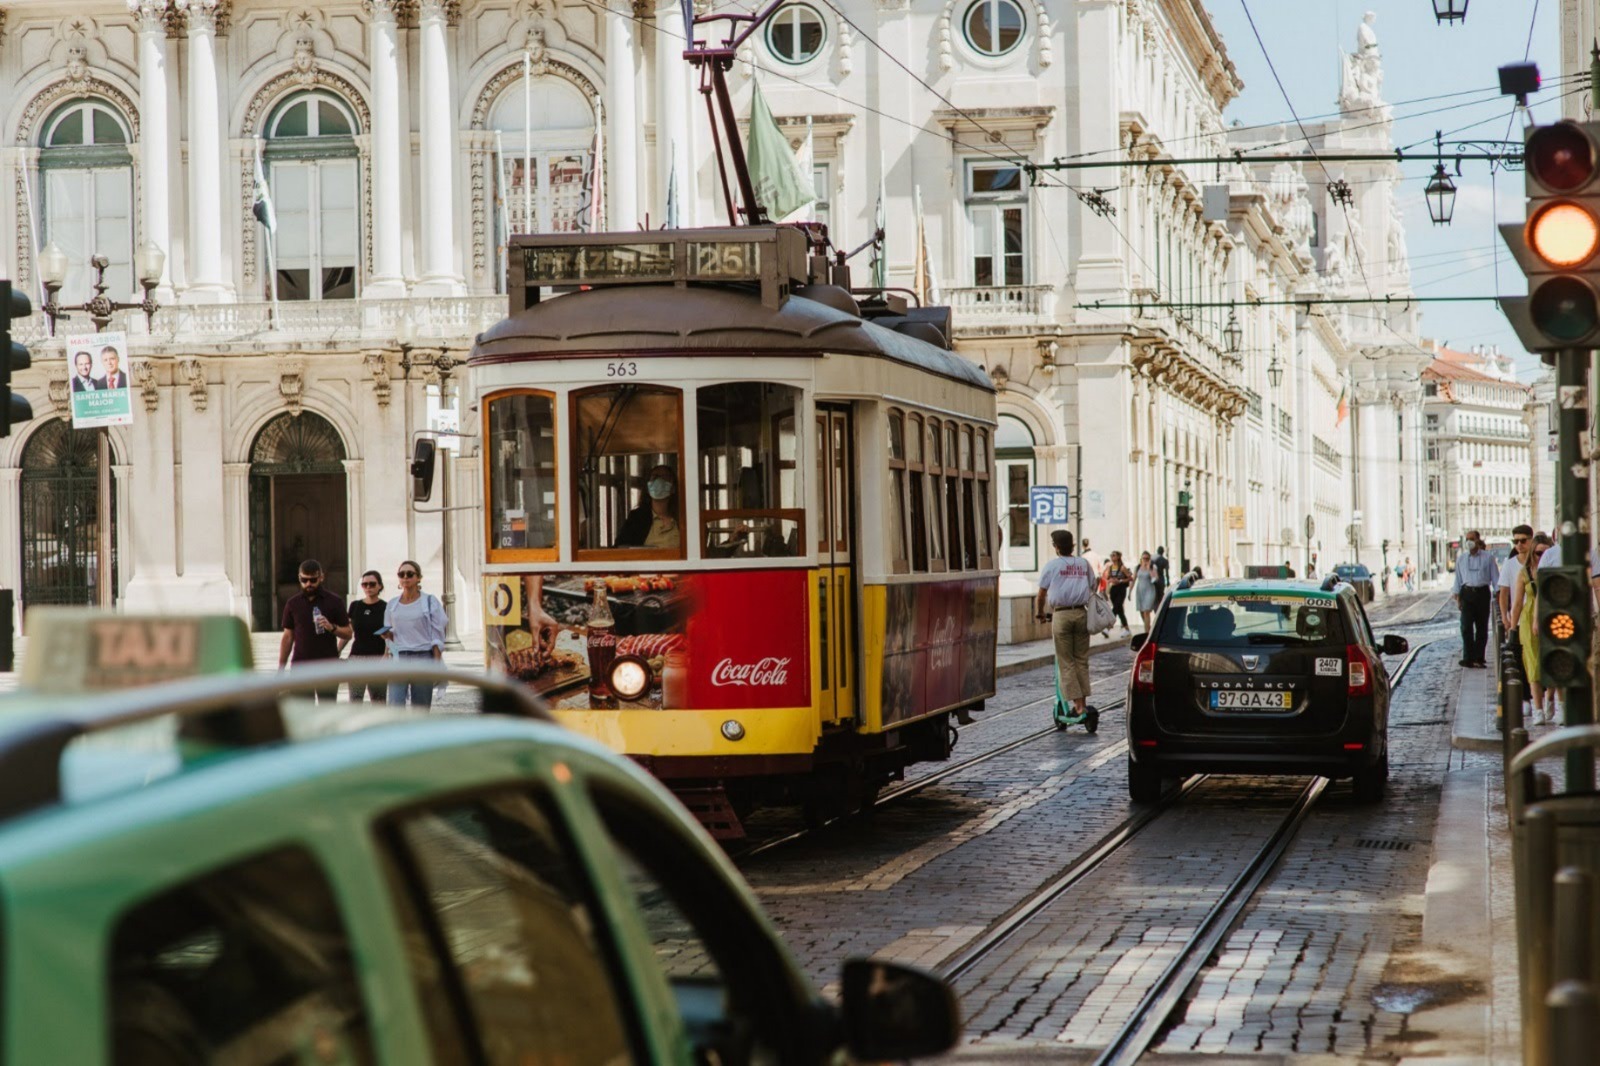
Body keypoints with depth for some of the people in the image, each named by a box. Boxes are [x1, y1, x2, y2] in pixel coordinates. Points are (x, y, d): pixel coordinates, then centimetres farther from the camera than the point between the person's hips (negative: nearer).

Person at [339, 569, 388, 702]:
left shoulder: (385, 608, 1)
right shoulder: (355, 606, 10)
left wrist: (385, 657, -17)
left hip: (377, 657, -2)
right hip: (357, 656, 2)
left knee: (378, 700, -1)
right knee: (355, 700, -7)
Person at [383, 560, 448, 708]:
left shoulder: (430, 601, 2)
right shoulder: (392, 605, 12)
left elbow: (437, 636, -1)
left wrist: (437, 664, -9)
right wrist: (387, 634, -2)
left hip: (423, 658, -2)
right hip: (398, 658, 2)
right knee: (395, 708, -13)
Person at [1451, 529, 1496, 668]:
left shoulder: (1488, 558, 4)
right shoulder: (1461, 558, 11)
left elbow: (1495, 578, 5)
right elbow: (1458, 579, 16)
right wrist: (1456, 594, 8)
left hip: (1482, 593, -1)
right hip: (1467, 593, 1)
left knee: (1482, 628, 3)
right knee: (1466, 627, -11)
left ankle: (1478, 658, 9)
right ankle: (1468, 658, -13)